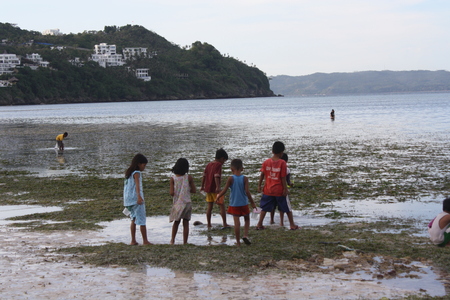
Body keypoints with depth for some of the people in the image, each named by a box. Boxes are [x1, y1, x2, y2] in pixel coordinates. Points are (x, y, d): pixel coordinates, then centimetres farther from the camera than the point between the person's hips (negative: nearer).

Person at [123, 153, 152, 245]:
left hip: (129, 200, 9)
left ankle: (133, 240, 14)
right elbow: (137, 185, -29)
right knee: (142, 220, -2)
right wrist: (139, 196, -43)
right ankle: (145, 240, 2)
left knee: (134, 219, 16)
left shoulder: (129, 173, 15)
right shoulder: (136, 173, -13)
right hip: (136, 199, -9)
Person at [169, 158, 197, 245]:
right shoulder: (189, 177, -6)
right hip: (187, 203, -1)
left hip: (177, 204, 1)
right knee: (186, 223, 6)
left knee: (176, 222, 18)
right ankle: (185, 242, 7)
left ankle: (172, 240, 21)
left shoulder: (173, 178, -7)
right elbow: (193, 190, -3)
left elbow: (172, 193, -11)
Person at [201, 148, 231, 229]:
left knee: (209, 206, 12)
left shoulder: (209, 164, 13)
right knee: (222, 206, 1)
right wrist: (218, 187, -30)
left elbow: (204, 175, 16)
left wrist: (202, 186, 23)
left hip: (208, 188, 8)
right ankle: (225, 224, 1)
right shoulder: (218, 165, -11)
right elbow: (216, 176, -23)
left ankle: (209, 224, 13)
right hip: (215, 189, -8)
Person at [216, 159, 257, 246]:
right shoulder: (245, 179, -8)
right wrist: (252, 202, -3)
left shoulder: (230, 179, -8)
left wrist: (218, 196, 9)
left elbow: (224, 190, -9)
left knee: (237, 222, 2)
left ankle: (238, 242, 6)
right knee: (247, 219, 21)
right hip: (244, 203, 0)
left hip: (234, 204, 0)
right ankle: (245, 235, 3)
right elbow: (247, 192, -12)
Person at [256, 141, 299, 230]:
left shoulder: (266, 162, -2)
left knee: (264, 208, 13)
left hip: (268, 190, 3)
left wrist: (259, 185, 10)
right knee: (287, 208, 11)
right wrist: (285, 189, -7)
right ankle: (292, 225, 16)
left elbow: (262, 175, 1)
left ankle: (259, 224, 10)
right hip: (279, 190, -3)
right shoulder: (282, 163, -13)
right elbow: (283, 177, -13)